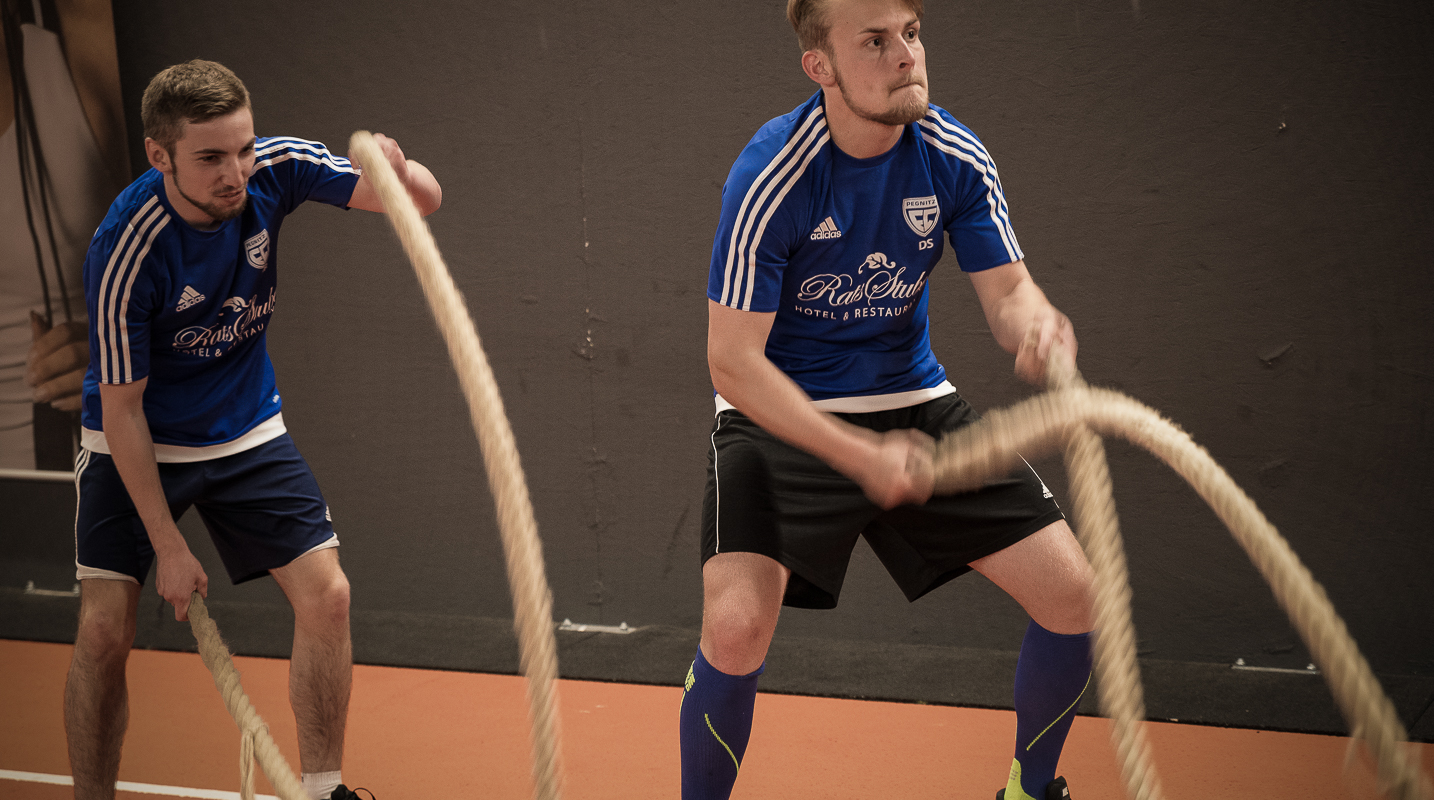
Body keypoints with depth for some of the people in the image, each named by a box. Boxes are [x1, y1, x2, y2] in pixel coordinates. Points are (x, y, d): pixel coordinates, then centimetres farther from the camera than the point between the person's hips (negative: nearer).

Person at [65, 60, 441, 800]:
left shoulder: (275, 169, -18)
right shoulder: (124, 254, -29)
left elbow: (423, 201, -16)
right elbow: (123, 410, -21)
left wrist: (398, 173, -41)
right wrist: (168, 547, -18)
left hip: (245, 432, 4)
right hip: (136, 445, -4)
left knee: (326, 595, -6)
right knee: (105, 631, -12)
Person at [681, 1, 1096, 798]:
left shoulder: (955, 158, -10)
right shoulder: (769, 178, -23)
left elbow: (1008, 290, -6)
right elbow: (733, 362, -22)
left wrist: (1039, 327, -32)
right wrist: (861, 456, -29)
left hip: (915, 402, 5)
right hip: (779, 417, -4)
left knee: (1072, 594, -2)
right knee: (736, 628, -25)